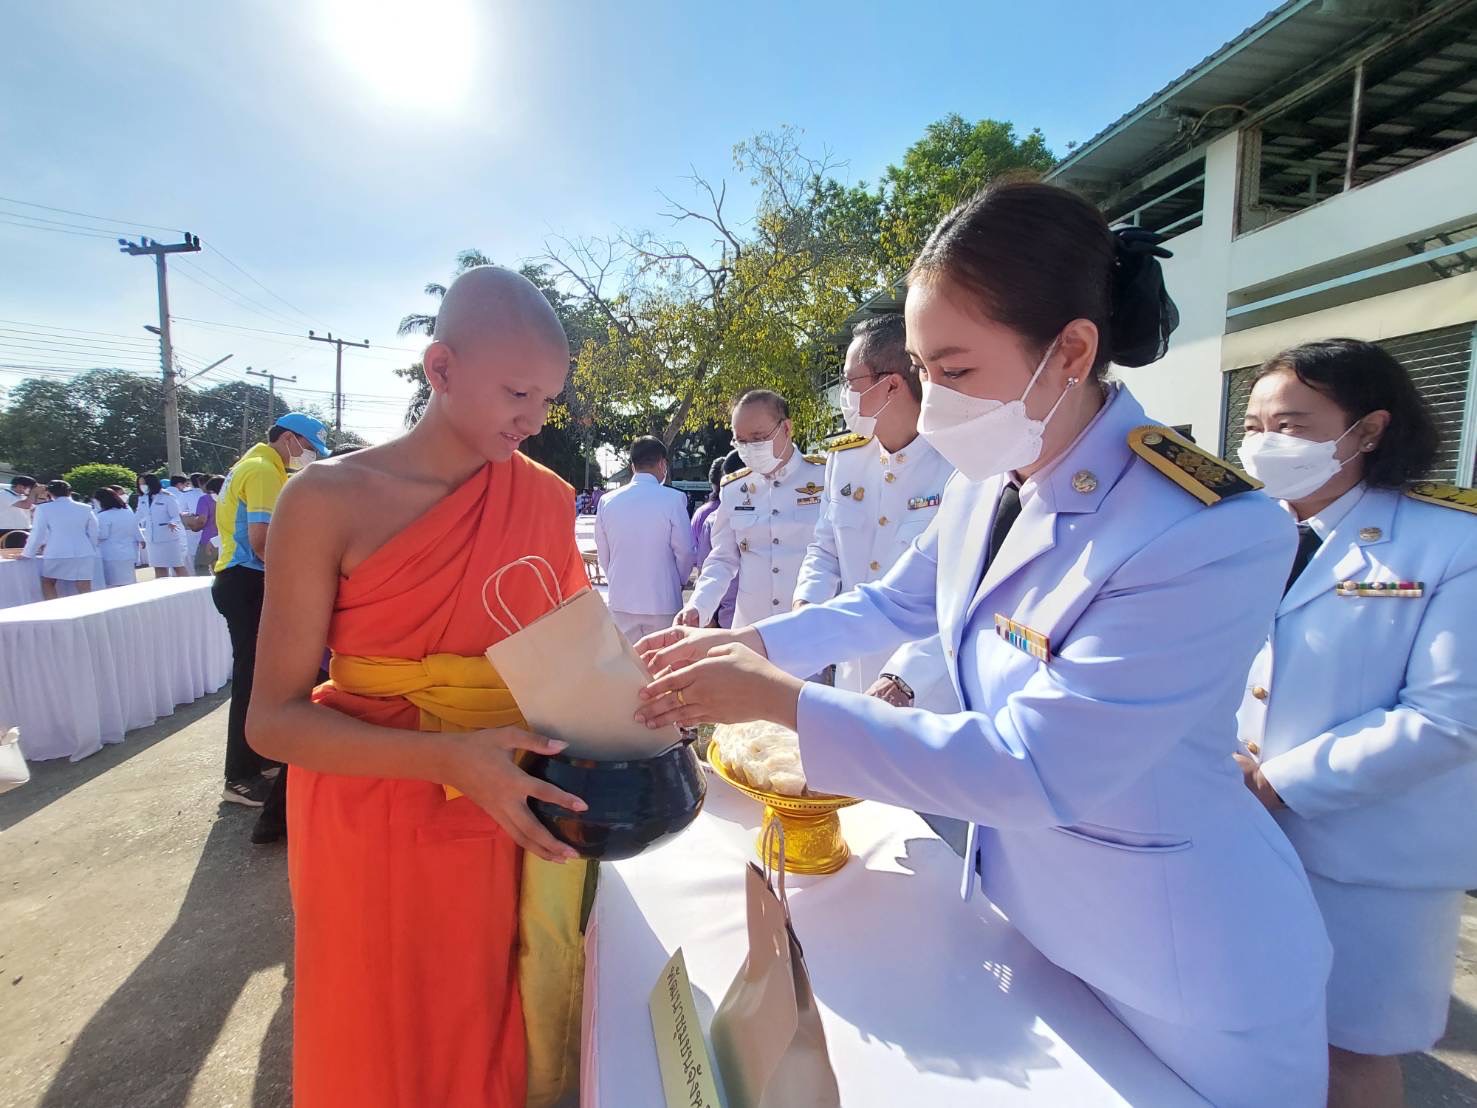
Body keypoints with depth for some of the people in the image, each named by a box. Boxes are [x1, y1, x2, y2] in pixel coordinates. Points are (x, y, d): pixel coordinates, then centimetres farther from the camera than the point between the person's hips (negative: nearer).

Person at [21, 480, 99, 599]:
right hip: (84, 554, 2)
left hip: (57, 554, -2)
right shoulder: (85, 509, 6)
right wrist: (92, 552, 23)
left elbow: (38, 533, 1)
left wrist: (28, 554, 13)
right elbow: (93, 534, 10)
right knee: (85, 589, 0)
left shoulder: (44, 508, -2)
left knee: (47, 583, 19)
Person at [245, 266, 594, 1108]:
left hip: (515, 831, 3)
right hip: (377, 841, -2)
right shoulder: (330, 500, -13)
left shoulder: (549, 501, -2)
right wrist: (449, 757, -27)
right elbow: (275, 718, -13)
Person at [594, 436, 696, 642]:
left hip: (621, 603, 4)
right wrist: (679, 581, 11)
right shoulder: (673, 499, -12)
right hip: (663, 601, -3)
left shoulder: (607, 502, 0)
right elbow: (685, 550, -7)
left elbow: (603, 555, 7)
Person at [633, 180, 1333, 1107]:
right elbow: (892, 605, 8)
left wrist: (778, 698, -29)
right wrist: (742, 641, -3)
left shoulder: (1213, 536, -31)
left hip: (1187, 981, -5)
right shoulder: (985, 483, -8)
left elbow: (1029, 771, -32)